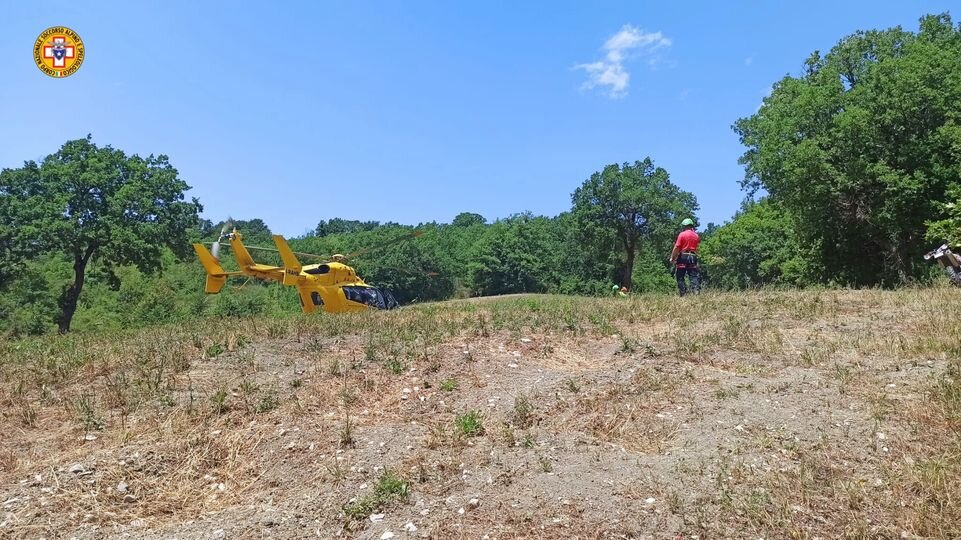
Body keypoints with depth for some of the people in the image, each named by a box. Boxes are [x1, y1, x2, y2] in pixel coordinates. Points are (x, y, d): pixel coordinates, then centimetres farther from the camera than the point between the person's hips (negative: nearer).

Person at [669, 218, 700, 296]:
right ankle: (696, 291, -11)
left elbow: (676, 247, -9)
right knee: (694, 276, 3)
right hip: (693, 257, 4)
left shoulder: (682, 234, -6)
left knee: (680, 276, 2)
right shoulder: (696, 235, 9)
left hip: (683, 257, -4)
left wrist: (672, 258, -2)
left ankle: (683, 293, -4)